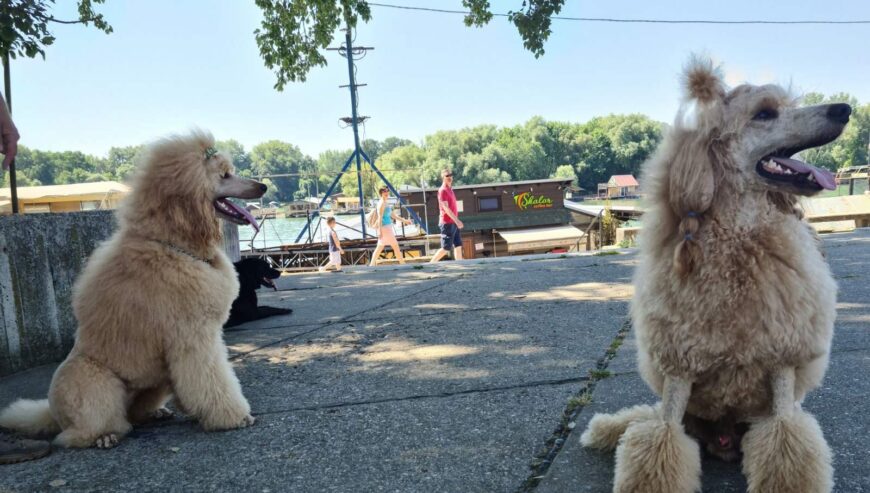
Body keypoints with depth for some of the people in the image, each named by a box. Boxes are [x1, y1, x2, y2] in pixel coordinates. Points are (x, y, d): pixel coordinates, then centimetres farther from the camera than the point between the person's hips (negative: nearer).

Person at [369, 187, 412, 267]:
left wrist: (404, 220, 20)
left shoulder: (385, 204, 16)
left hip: (387, 227, 10)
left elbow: (393, 215, 21)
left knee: (380, 247, 11)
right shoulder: (382, 203, -12)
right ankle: (402, 263, 0)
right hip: (385, 228, -10)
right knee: (395, 246, -4)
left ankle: (372, 264, 14)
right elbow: (380, 217, -18)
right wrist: (380, 230, -23)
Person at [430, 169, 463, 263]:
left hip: (453, 223, 9)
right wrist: (457, 220, -26)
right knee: (446, 248, -7)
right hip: (447, 223, -9)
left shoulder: (450, 190, 16)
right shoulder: (442, 190, -12)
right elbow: (446, 208, -21)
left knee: (458, 246, 7)